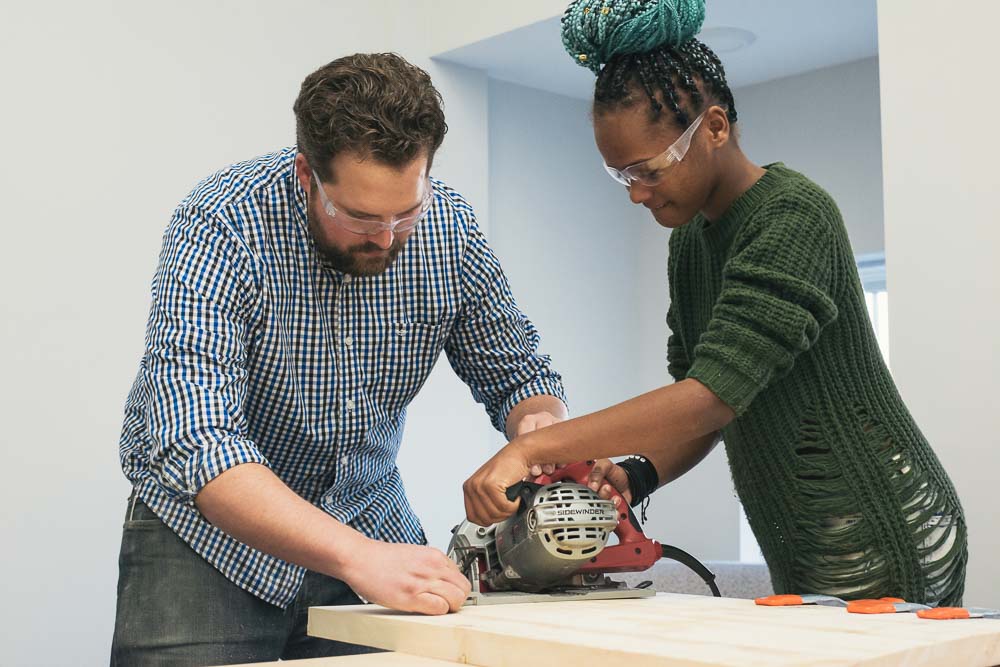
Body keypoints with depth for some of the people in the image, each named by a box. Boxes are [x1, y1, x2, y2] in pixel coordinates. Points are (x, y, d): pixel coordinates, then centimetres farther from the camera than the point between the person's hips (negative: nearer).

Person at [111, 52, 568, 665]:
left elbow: (515, 371, 1)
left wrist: (541, 424, -23)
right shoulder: (221, 228, -25)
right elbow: (197, 445, -35)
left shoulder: (450, 226, -11)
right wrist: (359, 557, -44)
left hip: (369, 518, 4)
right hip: (211, 529, -3)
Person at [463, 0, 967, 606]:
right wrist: (637, 475, -11)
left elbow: (715, 395, -30)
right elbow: (700, 409, 9)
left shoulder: (795, 215, -19)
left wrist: (528, 450, -31)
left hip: (885, 551, -8)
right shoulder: (689, 239, 8)